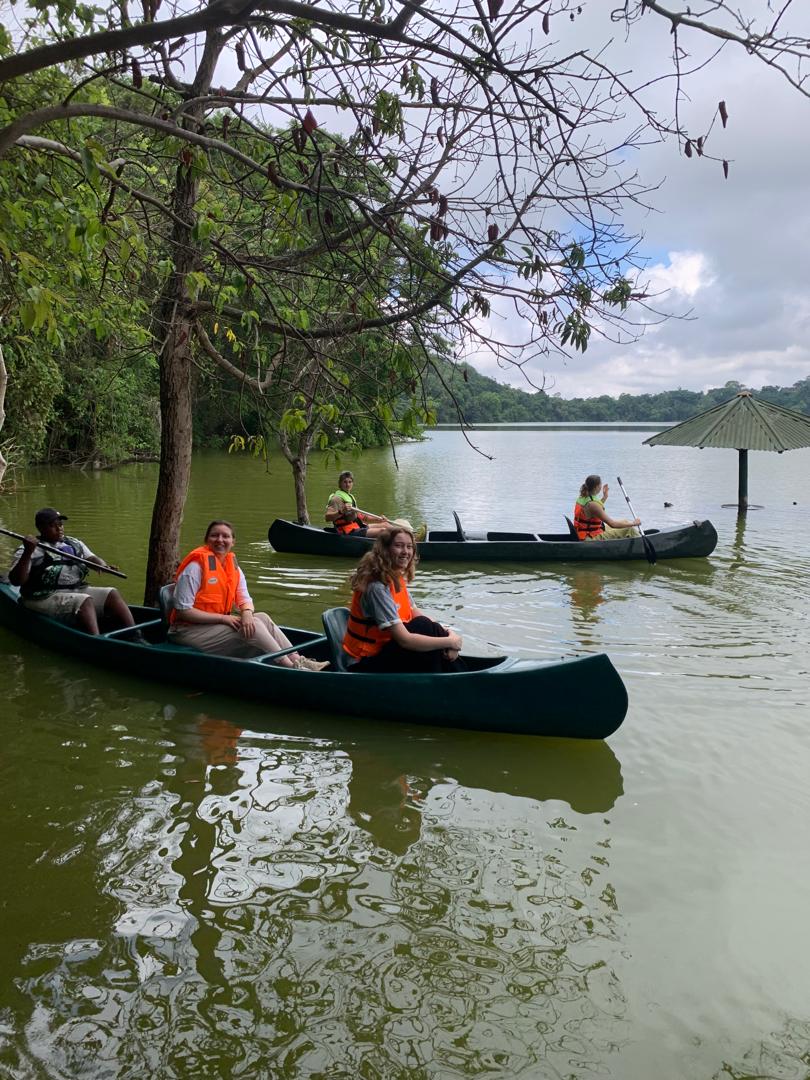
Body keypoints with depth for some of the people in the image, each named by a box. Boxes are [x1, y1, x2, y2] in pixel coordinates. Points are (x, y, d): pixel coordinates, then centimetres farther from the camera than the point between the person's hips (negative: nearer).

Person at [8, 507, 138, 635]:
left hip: (78, 590, 6)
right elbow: (16, 580, -9)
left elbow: (91, 558, 12)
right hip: (47, 597, -6)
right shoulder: (29, 550, 1)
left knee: (112, 594, -14)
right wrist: (28, 554, -23)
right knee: (85, 601, -31)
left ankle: (135, 638, -23)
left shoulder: (74, 543, 20)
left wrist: (102, 566, -13)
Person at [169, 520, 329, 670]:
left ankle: (297, 659, -17)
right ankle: (291, 667, -19)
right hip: (190, 631, -7)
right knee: (253, 625, -21)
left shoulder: (233, 565, 6)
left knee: (262, 617, -10)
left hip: (218, 624, 8)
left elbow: (245, 599, 7)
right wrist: (223, 618, -21)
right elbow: (183, 611, -20)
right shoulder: (196, 565, -17)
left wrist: (247, 613, -19)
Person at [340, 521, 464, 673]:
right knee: (427, 630, -23)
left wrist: (446, 632, -14)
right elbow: (405, 640, -29)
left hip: (384, 648, 9)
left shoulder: (397, 578, 3)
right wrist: (449, 641, -21)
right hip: (365, 665, -9)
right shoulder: (377, 587, -25)